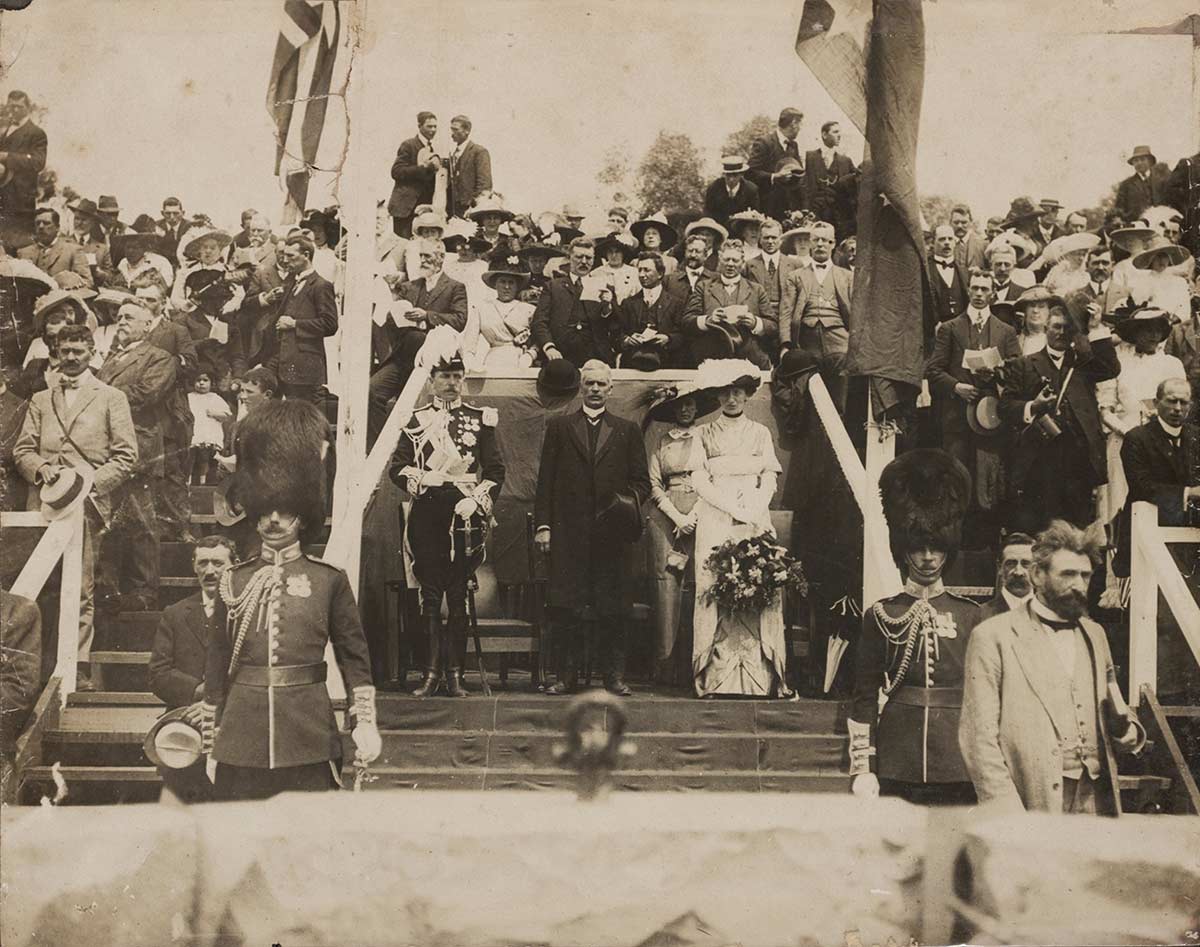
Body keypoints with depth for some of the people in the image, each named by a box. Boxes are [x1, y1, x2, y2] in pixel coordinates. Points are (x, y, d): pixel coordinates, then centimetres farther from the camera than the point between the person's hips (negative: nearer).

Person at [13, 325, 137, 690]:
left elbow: (126, 455, 4)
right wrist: (41, 469, -6)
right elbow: (22, 450, 16)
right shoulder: (40, 400, 21)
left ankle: (79, 667, -5)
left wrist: (91, 483, -9)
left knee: (81, 590, -7)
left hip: (87, 503, -3)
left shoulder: (111, 398, 11)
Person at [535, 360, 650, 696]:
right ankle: (568, 674, 4)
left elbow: (642, 480, 13)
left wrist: (629, 501, -7)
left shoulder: (627, 431, 14)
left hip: (610, 529, 0)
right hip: (568, 530, 0)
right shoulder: (559, 426, 12)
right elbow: (546, 480, 7)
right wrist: (543, 524, 0)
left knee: (611, 606, 0)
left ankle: (614, 674, 5)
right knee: (567, 605, -2)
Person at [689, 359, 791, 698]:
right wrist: (735, 508, -12)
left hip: (755, 524, 1)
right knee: (716, 594, -8)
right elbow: (698, 481, 0)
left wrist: (754, 510, -12)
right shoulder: (705, 434, 10)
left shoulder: (760, 433, 14)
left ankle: (760, 678, -9)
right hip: (715, 526, -1)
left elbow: (769, 481, 7)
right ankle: (716, 679, -8)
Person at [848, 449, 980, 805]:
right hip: (895, 771, -1)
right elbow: (864, 699, 5)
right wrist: (863, 770, -2)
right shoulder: (880, 616, 5)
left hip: (958, 768, 1)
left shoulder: (971, 616, 8)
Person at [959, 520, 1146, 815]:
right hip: (1033, 799, -5)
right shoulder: (993, 637, -3)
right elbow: (979, 737, -8)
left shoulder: (1095, 635, 17)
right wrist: (1008, 816, -16)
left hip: (1095, 797, 5)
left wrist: (1124, 729, -1)